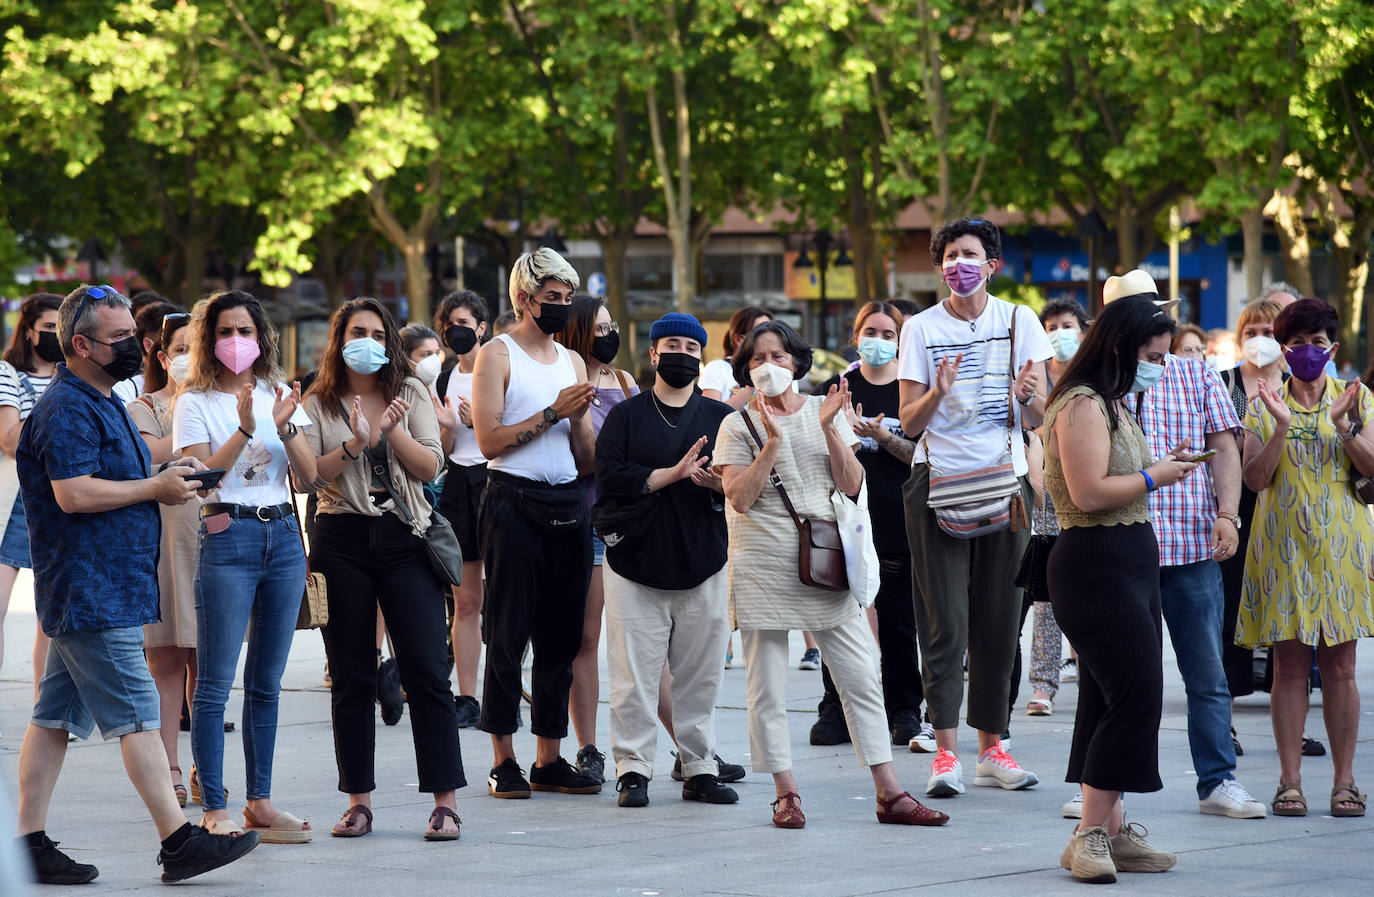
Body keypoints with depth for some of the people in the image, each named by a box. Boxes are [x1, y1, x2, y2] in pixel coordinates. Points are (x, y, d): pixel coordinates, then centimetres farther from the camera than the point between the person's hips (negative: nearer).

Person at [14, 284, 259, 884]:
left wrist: (167, 475, 11)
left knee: (55, 715, 9)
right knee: (137, 714, -9)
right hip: (93, 593, -10)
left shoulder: (100, 403, 19)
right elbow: (74, 493, -24)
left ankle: (28, 841, 10)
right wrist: (155, 487, -16)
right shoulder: (66, 408, -15)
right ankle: (179, 842, -9)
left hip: (86, 595, 10)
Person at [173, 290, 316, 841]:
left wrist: (284, 427, -11)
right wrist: (245, 428, -21)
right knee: (215, 683, -7)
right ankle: (214, 810, -5)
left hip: (283, 536, 5)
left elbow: (309, 475, 6)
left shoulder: (278, 395, 13)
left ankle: (260, 803, 14)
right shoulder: (196, 403, 0)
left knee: (266, 681, 8)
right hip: (227, 539, -5)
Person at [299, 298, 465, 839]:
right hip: (342, 542, 0)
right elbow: (308, 476, -5)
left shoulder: (411, 395, 8)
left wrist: (393, 431, -16)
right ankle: (359, 801, 11)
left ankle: (445, 800, -5)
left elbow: (430, 467, -1)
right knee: (351, 677, 4)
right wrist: (356, 444, -18)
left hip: (404, 538, 0)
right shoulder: (318, 405, 6)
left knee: (426, 669, -6)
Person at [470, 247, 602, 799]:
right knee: (508, 635, -3)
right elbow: (489, 441, -12)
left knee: (560, 638, 6)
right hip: (514, 501, -6)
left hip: (567, 505, 6)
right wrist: (553, 412, -13)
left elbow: (587, 459, 14)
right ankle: (503, 761, 0)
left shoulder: (572, 363, 16)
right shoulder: (498, 356, -1)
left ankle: (549, 760, 11)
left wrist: (582, 416, -5)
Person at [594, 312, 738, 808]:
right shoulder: (625, 416, 7)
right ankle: (633, 770, 1)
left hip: (703, 565, 2)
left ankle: (700, 769, 9)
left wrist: (719, 483, -17)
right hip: (636, 563, -2)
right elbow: (611, 480, -7)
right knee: (634, 674, -5)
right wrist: (674, 473, -15)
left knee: (701, 674, 2)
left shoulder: (721, 417, 12)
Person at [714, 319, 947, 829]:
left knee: (862, 678, -2)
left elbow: (852, 486, 3)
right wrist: (772, 441, -16)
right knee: (767, 688, -1)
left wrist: (828, 428, -7)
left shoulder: (825, 411, 10)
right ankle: (786, 793, 7)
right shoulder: (738, 426, 3)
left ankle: (889, 793, 0)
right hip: (763, 568, -2)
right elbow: (740, 498, -8)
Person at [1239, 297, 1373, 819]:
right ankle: (1290, 781, 2)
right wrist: (1281, 425, -16)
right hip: (1284, 546, 0)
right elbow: (1255, 478, -3)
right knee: (1290, 664, -1)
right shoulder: (1265, 403, 6)